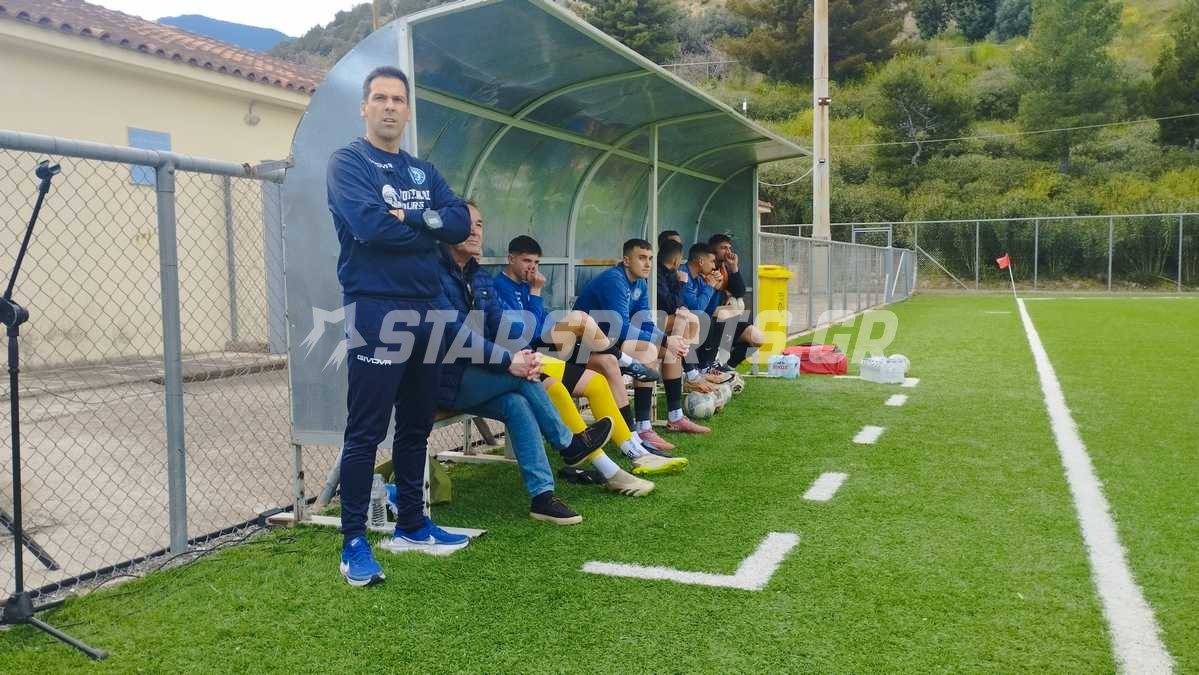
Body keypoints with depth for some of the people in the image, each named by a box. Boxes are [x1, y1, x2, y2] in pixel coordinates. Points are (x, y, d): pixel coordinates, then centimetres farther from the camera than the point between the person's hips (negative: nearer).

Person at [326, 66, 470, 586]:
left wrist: (410, 216, -13)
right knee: (366, 431, -4)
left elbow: (460, 224, 3)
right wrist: (430, 229, -5)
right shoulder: (347, 162, 0)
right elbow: (369, 223, -18)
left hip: (426, 309, 7)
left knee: (416, 426, 14)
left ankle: (411, 523, 26)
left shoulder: (424, 172, 18)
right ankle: (354, 541, 4)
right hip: (375, 310, -6)